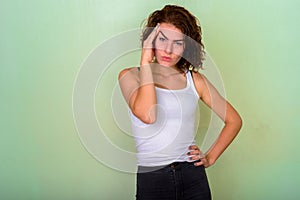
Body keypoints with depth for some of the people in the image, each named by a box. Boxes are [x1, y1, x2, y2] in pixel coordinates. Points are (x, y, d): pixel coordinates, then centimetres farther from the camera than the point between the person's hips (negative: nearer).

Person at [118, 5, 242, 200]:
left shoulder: (194, 80, 4)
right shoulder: (131, 76, -2)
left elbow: (234, 120, 12)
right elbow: (147, 115, -22)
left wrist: (210, 157, 4)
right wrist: (146, 62, -15)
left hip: (193, 177, 2)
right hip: (151, 179, -2)